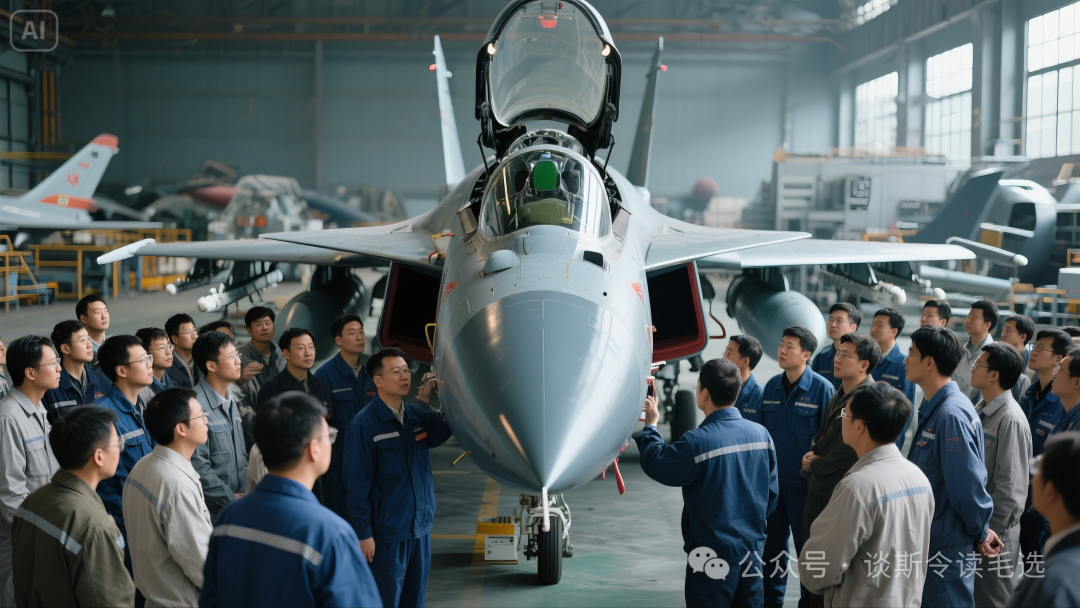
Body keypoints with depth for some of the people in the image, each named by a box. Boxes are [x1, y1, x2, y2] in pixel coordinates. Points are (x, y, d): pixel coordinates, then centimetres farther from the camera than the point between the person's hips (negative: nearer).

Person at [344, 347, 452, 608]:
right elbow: (357, 484, -13)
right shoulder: (364, 425, -13)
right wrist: (364, 534, -13)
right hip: (387, 534, -6)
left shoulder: (417, 416, 4)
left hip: (421, 528, 6)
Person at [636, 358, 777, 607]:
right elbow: (771, 492, 5)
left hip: (713, 557, -5)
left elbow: (655, 465, -7)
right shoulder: (761, 434, -4)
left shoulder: (697, 442, -23)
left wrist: (650, 424, 7)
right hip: (753, 549, 5)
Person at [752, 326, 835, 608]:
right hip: (772, 480, 5)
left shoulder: (822, 389, -12)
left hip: (805, 483, -5)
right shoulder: (771, 386, 4)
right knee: (771, 545, 15)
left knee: (807, 549, 6)